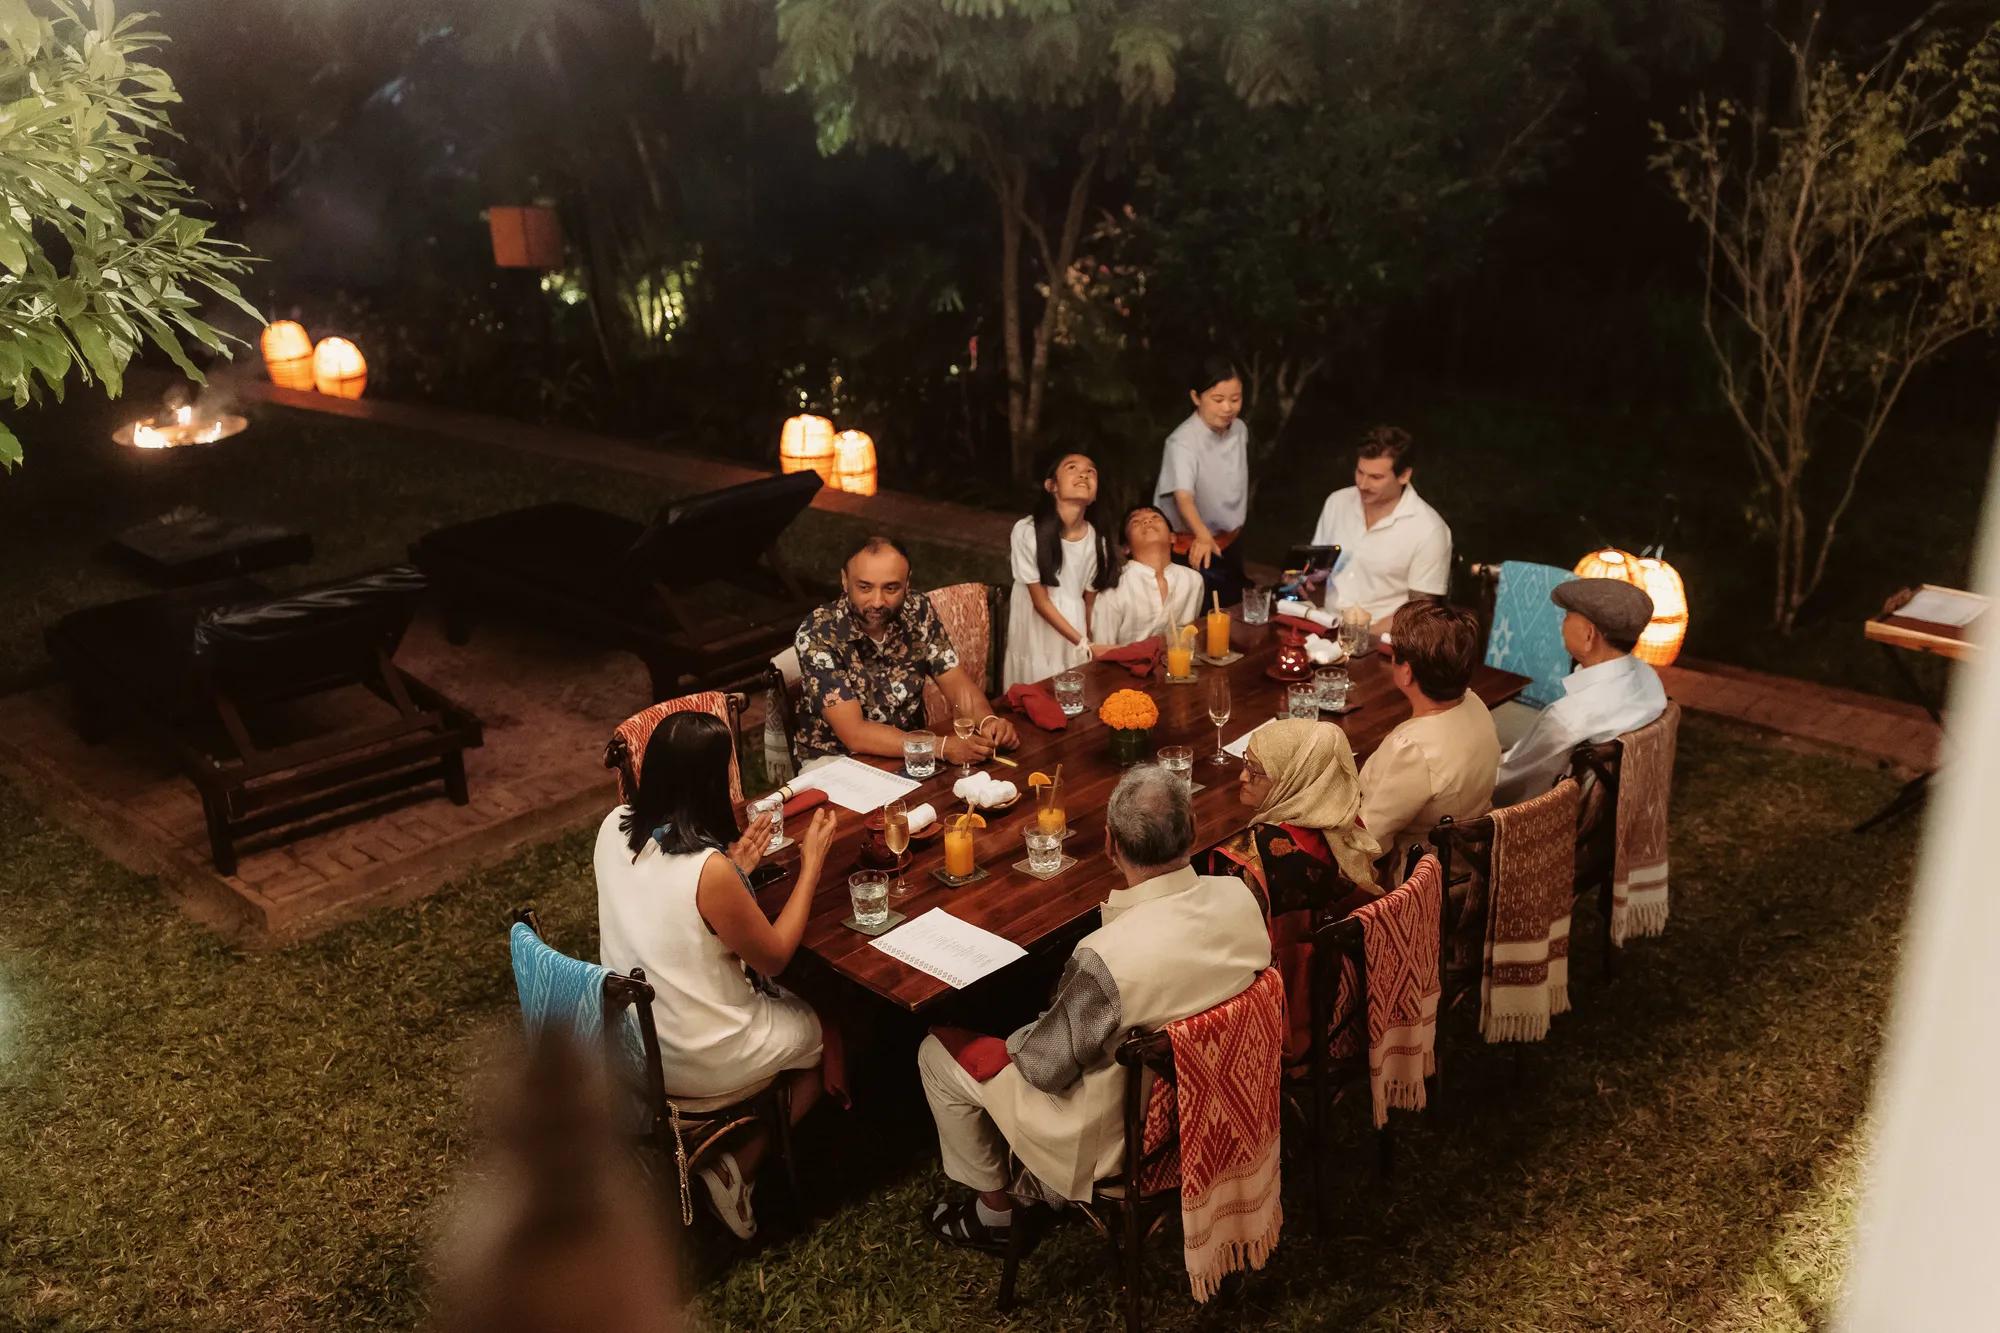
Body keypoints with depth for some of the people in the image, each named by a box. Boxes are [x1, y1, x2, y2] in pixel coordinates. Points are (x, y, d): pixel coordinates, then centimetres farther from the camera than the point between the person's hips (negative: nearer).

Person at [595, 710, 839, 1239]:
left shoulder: (614, 827, -10)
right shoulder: (709, 870, -32)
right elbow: (774, 956, -16)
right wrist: (811, 865, -10)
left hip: (629, 1038, 7)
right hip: (694, 1062, -7)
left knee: (778, 1000, 29)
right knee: (825, 1032, 19)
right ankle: (736, 1169, 16)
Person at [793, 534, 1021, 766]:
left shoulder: (919, 611, -8)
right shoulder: (817, 635, -22)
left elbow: (956, 682, -3)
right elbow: (854, 733, -27)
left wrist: (987, 721, -25)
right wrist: (943, 747, -35)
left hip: (907, 752, 5)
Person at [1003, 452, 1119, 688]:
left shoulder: (1097, 539, -9)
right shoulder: (1027, 531, -21)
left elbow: (1090, 601, 2)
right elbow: (1040, 601, -16)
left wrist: (1088, 646, 4)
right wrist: (1081, 642, -19)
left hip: (1074, 634, 3)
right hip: (1034, 636, -3)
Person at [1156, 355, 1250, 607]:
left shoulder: (1239, 430, -2)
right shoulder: (1183, 442, -25)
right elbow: (1183, 497, -39)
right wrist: (1204, 536, -55)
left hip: (1231, 543, 7)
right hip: (1193, 550, -7)